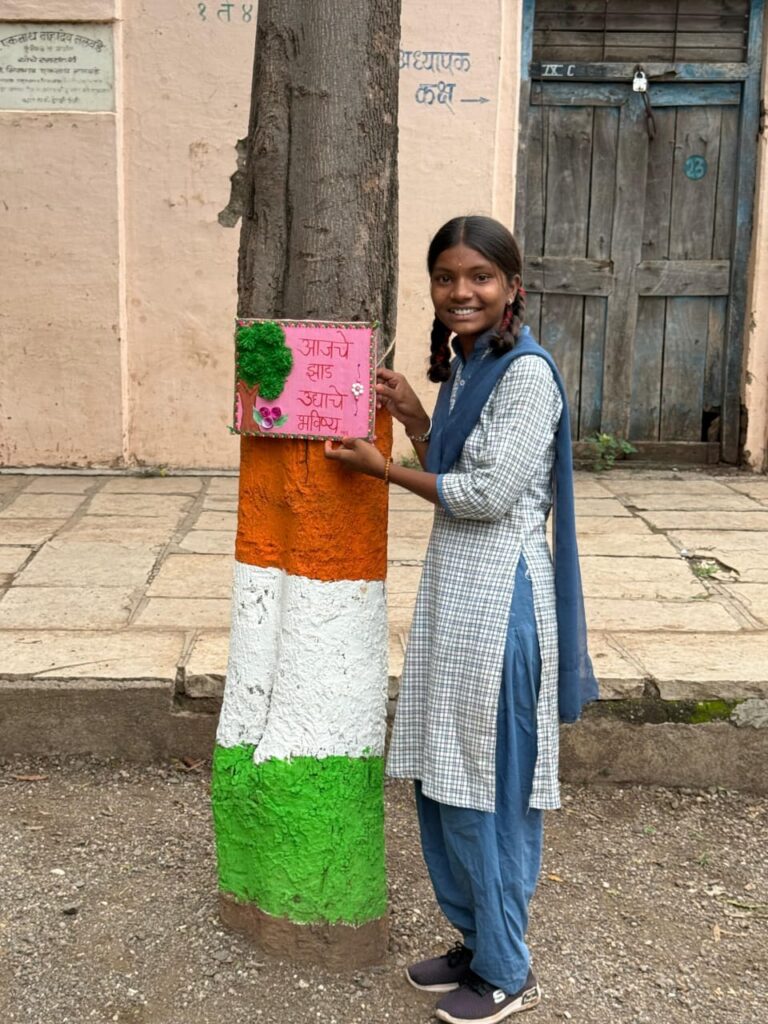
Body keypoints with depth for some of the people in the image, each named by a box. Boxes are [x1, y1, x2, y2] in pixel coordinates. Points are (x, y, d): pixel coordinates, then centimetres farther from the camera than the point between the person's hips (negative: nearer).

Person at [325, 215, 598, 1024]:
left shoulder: (527, 373, -14)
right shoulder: (460, 366, 12)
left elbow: (488, 494, -18)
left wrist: (381, 469, -9)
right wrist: (413, 420, 5)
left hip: (497, 590, -9)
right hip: (451, 577, 9)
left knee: (489, 784, 1)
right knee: (439, 773, 15)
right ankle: (474, 939, 32)